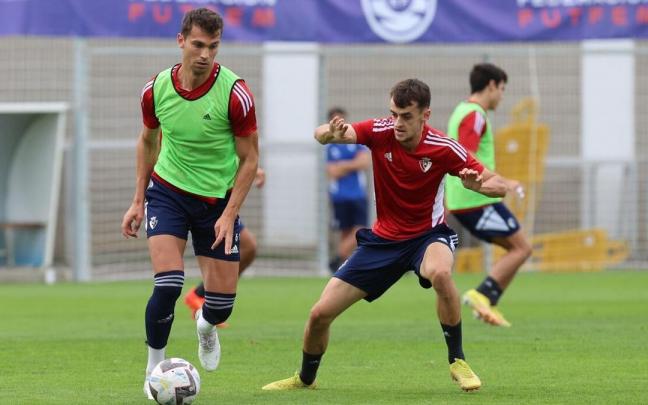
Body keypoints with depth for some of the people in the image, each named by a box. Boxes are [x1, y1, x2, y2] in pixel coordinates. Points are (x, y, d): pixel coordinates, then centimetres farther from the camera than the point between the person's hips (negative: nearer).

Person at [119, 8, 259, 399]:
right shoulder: (156, 89, -10)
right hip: (168, 192, 0)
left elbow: (250, 159, -10)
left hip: (219, 201, 0)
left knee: (223, 299, 1)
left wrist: (230, 214, -16)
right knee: (168, 284, -18)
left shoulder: (235, 93, -19)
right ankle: (155, 369, 2)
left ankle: (206, 325, 40)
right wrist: (138, 200, 8)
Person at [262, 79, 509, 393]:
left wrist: (477, 185, -36)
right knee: (320, 313, -1)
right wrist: (331, 132, -50)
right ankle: (305, 379, 30)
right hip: (383, 238, 3)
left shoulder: (443, 148, -18)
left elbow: (499, 186, -12)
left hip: (428, 234, -3)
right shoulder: (380, 132, -14)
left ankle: (457, 361, -21)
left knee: (441, 273, -40)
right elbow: (320, 136, -25)